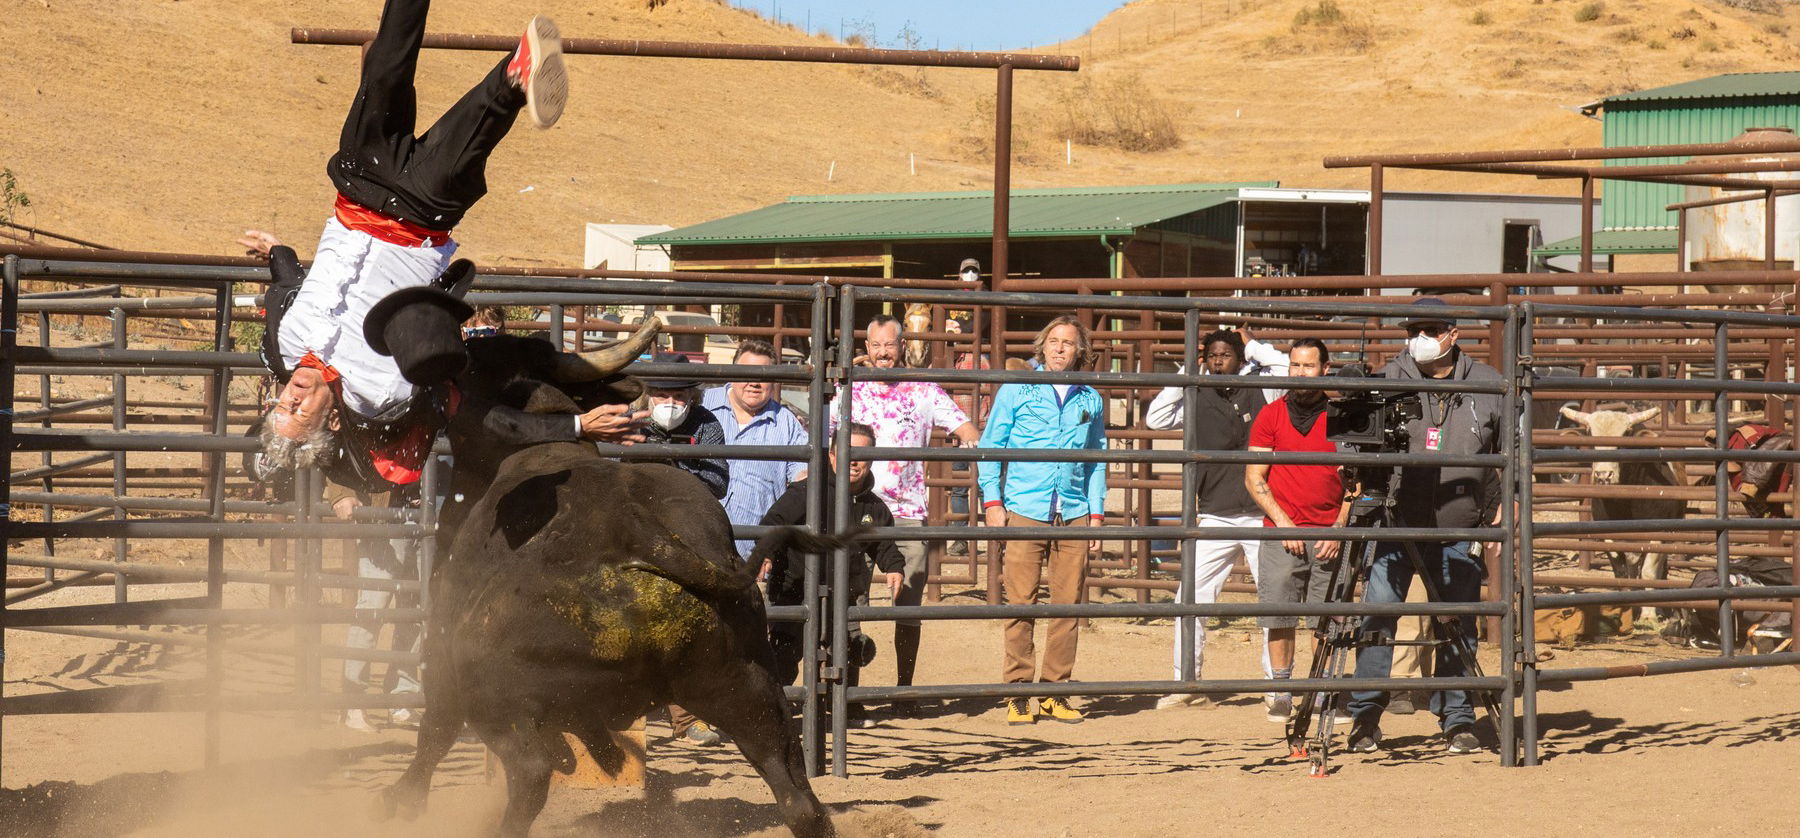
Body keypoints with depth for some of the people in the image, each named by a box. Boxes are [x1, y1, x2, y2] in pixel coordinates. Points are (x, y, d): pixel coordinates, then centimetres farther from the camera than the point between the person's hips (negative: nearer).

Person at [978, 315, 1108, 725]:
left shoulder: (1090, 399, 14)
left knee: (1067, 604, 2)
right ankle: (1017, 693, -1)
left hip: (1073, 515, 3)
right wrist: (992, 502, -3)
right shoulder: (1016, 391, 6)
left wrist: (1096, 511, 11)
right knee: (1020, 603, -5)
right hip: (1023, 511, -3)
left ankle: (1054, 692, 9)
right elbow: (990, 446, 7)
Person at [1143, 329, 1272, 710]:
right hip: (1216, 518, 2)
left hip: (1261, 517, -2)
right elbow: (1156, 418, -3)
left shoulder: (1260, 393, 1)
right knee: (1190, 599, -4)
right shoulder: (1197, 400, 7)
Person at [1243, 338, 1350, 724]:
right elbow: (1254, 478, 4)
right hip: (1282, 533, 0)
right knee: (1280, 619, -3)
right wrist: (1282, 521, -7)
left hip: (1329, 536, 1)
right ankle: (1280, 692, 5)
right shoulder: (1271, 416, 5)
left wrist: (1340, 528, -3)